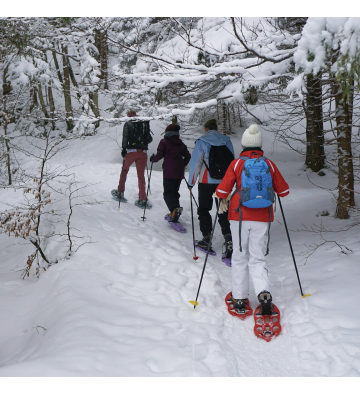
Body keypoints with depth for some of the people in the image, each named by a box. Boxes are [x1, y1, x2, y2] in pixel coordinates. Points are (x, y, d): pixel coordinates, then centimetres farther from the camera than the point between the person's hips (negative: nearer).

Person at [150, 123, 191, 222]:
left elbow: (159, 155, -6)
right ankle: (174, 214, 14)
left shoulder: (164, 142, 0)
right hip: (179, 172, 5)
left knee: (168, 192, -6)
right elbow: (188, 156, 14)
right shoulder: (181, 143, 15)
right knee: (175, 191, 16)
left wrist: (152, 159, 15)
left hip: (169, 172, -5)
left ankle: (175, 208, -33)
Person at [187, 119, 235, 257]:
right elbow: (232, 162, 11)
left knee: (204, 209, 11)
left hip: (207, 182, -3)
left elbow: (195, 163, -4)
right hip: (224, 182, 3)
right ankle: (228, 238, -8)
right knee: (224, 211, 8)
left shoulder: (202, 142, -5)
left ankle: (207, 239, 12)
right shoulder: (227, 141, 6)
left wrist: (191, 182, 5)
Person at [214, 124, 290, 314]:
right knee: (257, 257, 7)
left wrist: (223, 200, 15)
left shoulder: (236, 164, -5)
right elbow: (283, 190, 7)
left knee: (240, 256, 12)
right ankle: (264, 292, -13)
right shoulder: (269, 164, 0)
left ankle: (239, 297, 16)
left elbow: (223, 190, -6)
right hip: (262, 217, 1)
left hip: (239, 215, -1)